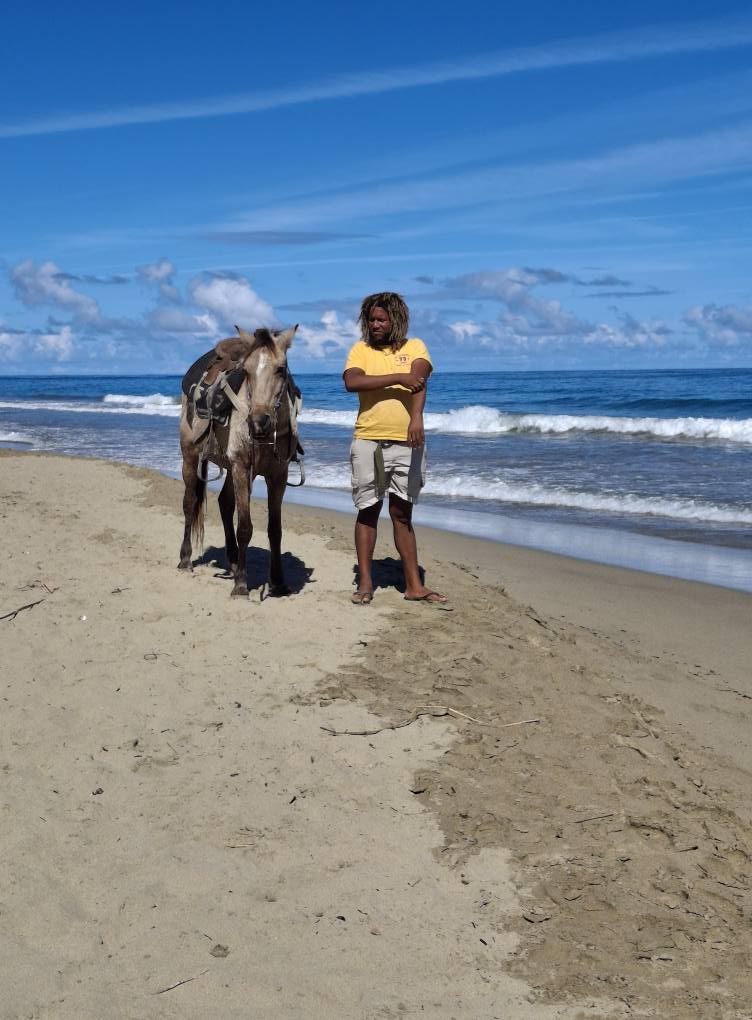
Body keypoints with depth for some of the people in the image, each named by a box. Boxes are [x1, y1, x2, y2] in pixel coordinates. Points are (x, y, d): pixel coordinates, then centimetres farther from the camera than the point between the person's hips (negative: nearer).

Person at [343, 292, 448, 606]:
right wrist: (397, 378, -19)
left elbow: (418, 379, -14)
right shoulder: (360, 350, 5)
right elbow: (351, 382, -14)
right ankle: (365, 583, 14)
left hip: (407, 442, 0)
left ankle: (414, 585, 11)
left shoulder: (414, 347, 5)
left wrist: (416, 417, -32)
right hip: (368, 442, 0)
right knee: (368, 511, 6)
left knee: (402, 513, 8)